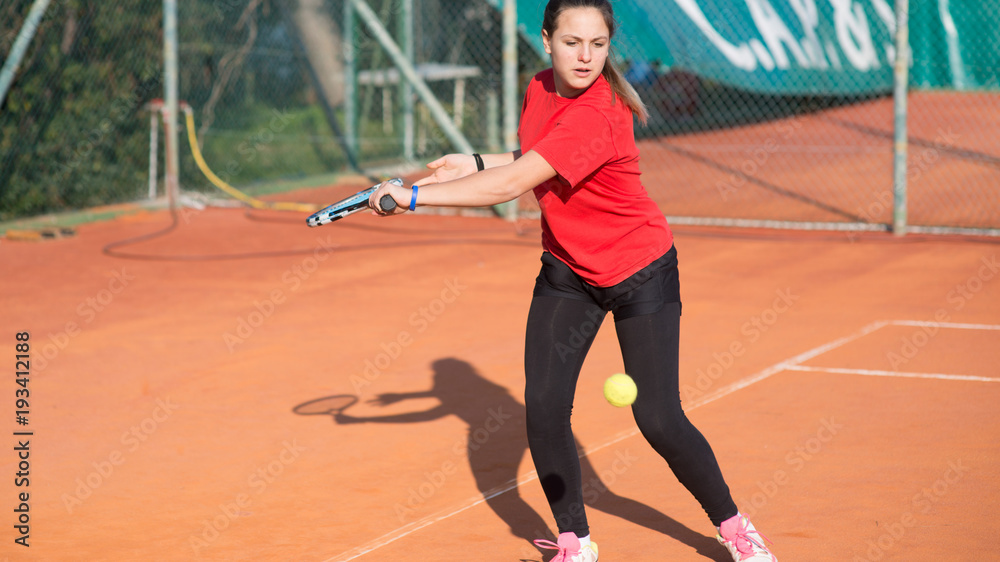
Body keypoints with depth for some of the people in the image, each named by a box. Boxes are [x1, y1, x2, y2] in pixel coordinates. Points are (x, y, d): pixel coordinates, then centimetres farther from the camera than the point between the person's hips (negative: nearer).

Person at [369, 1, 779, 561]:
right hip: (567, 270, 6)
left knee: (660, 420, -6)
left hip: (641, 272, -6)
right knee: (544, 408, -5)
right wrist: (475, 163, 1)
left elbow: (510, 185, -35)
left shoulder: (598, 115, -31)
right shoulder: (540, 90, -4)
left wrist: (413, 195, -30)